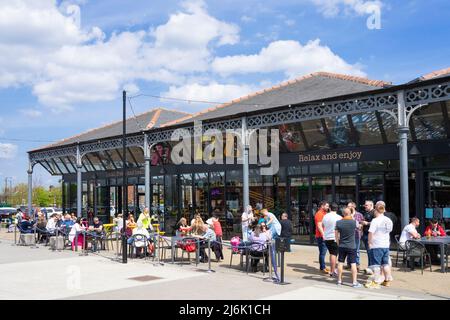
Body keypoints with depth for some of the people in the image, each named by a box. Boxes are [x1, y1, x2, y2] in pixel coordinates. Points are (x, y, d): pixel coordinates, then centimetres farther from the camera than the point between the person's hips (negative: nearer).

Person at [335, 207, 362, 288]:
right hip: (351, 246, -2)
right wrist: (352, 216, 16)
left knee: (340, 263, 11)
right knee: (353, 264, 2)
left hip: (342, 246, 2)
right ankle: (354, 282, 2)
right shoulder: (354, 222, -11)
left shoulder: (338, 222, -5)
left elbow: (336, 234, 1)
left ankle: (339, 280, 18)